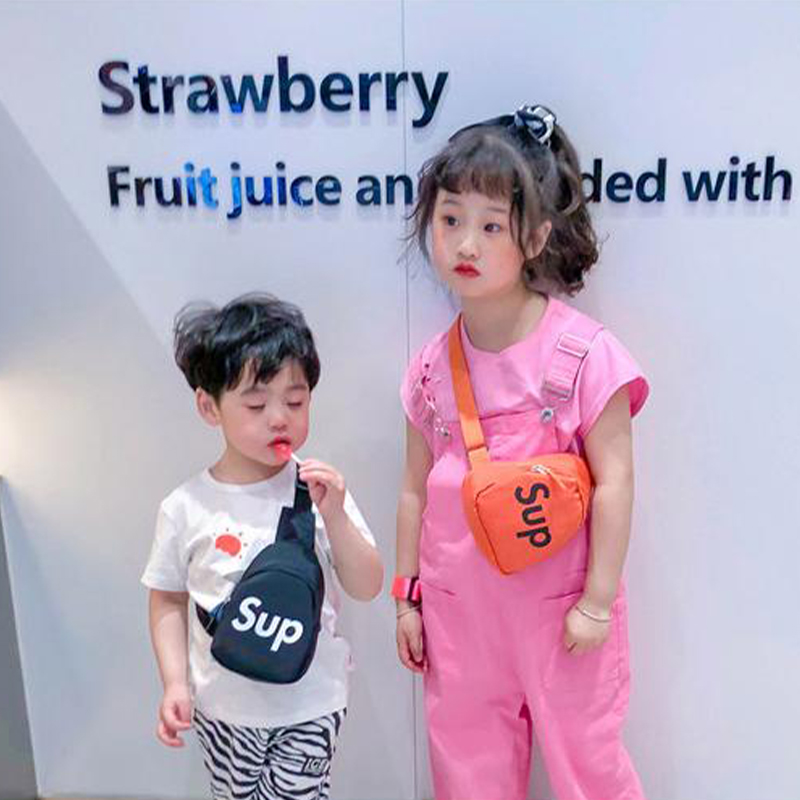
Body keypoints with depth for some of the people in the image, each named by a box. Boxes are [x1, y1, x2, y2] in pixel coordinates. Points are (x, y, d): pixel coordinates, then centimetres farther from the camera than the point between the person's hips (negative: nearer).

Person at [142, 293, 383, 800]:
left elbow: (367, 588, -8)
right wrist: (175, 683, -6)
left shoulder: (319, 490, -10)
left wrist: (334, 516, -22)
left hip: (311, 705, -1)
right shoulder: (186, 509, -9)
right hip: (222, 707, 1)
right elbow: (168, 600, 3)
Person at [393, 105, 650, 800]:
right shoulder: (433, 366, -1)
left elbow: (614, 481, -12)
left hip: (559, 604, -4)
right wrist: (408, 596, 9)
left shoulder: (583, 352, -14)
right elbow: (417, 488, 6)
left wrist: (598, 601, -10)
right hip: (459, 606, 4)